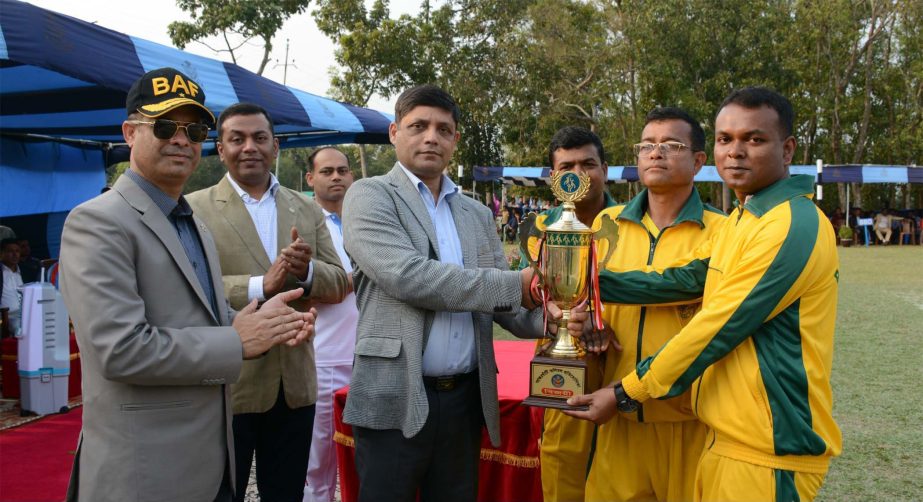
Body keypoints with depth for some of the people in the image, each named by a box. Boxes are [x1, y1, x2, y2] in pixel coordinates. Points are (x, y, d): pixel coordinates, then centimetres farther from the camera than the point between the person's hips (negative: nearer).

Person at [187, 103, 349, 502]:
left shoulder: (308, 210, 9)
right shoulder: (195, 208, -3)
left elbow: (338, 285, 5)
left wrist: (307, 270, -16)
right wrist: (260, 285, -25)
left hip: (295, 384, 4)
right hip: (225, 385, -4)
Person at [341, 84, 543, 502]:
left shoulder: (477, 215, 14)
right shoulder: (369, 196, -3)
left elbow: (504, 305, 12)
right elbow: (407, 276, -18)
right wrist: (515, 285, -15)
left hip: (466, 398, 5)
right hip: (396, 399, -5)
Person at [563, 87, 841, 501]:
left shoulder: (793, 225, -18)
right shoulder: (742, 220, 13)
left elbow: (717, 330, -19)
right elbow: (681, 279, 7)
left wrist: (626, 393, -13)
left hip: (768, 451, -9)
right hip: (728, 438, 9)